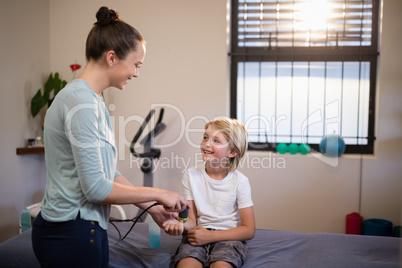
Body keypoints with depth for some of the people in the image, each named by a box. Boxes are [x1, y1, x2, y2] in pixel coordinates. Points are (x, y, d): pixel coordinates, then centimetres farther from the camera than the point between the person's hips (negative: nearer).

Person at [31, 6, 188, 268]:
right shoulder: (82, 103, -21)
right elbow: (96, 187, -22)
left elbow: (107, 173, 12)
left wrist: (151, 206, 11)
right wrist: (158, 194, -11)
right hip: (72, 236, -9)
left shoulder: (92, 99, 9)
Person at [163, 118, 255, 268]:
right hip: (198, 235, 1)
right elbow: (191, 220, 4)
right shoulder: (191, 175, 3)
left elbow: (249, 230, -4)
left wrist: (210, 236, -14)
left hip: (228, 237, -1)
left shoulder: (239, 181, -4)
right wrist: (180, 224, -21)